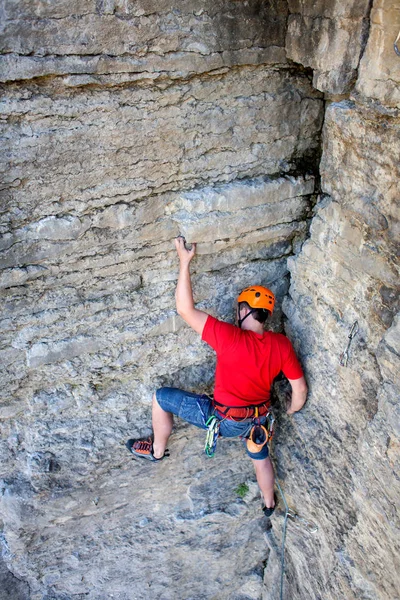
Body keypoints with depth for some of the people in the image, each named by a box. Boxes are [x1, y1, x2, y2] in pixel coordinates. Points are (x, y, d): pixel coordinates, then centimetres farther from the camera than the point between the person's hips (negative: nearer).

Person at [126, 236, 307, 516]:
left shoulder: (230, 338, -32)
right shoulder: (282, 344, -16)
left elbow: (185, 309, -33)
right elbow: (300, 388, -6)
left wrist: (185, 261, -28)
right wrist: (292, 410, 16)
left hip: (224, 419, -5)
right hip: (259, 418, 5)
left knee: (161, 397, 9)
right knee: (261, 457, 36)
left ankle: (157, 450, 32)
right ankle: (269, 503, 60)